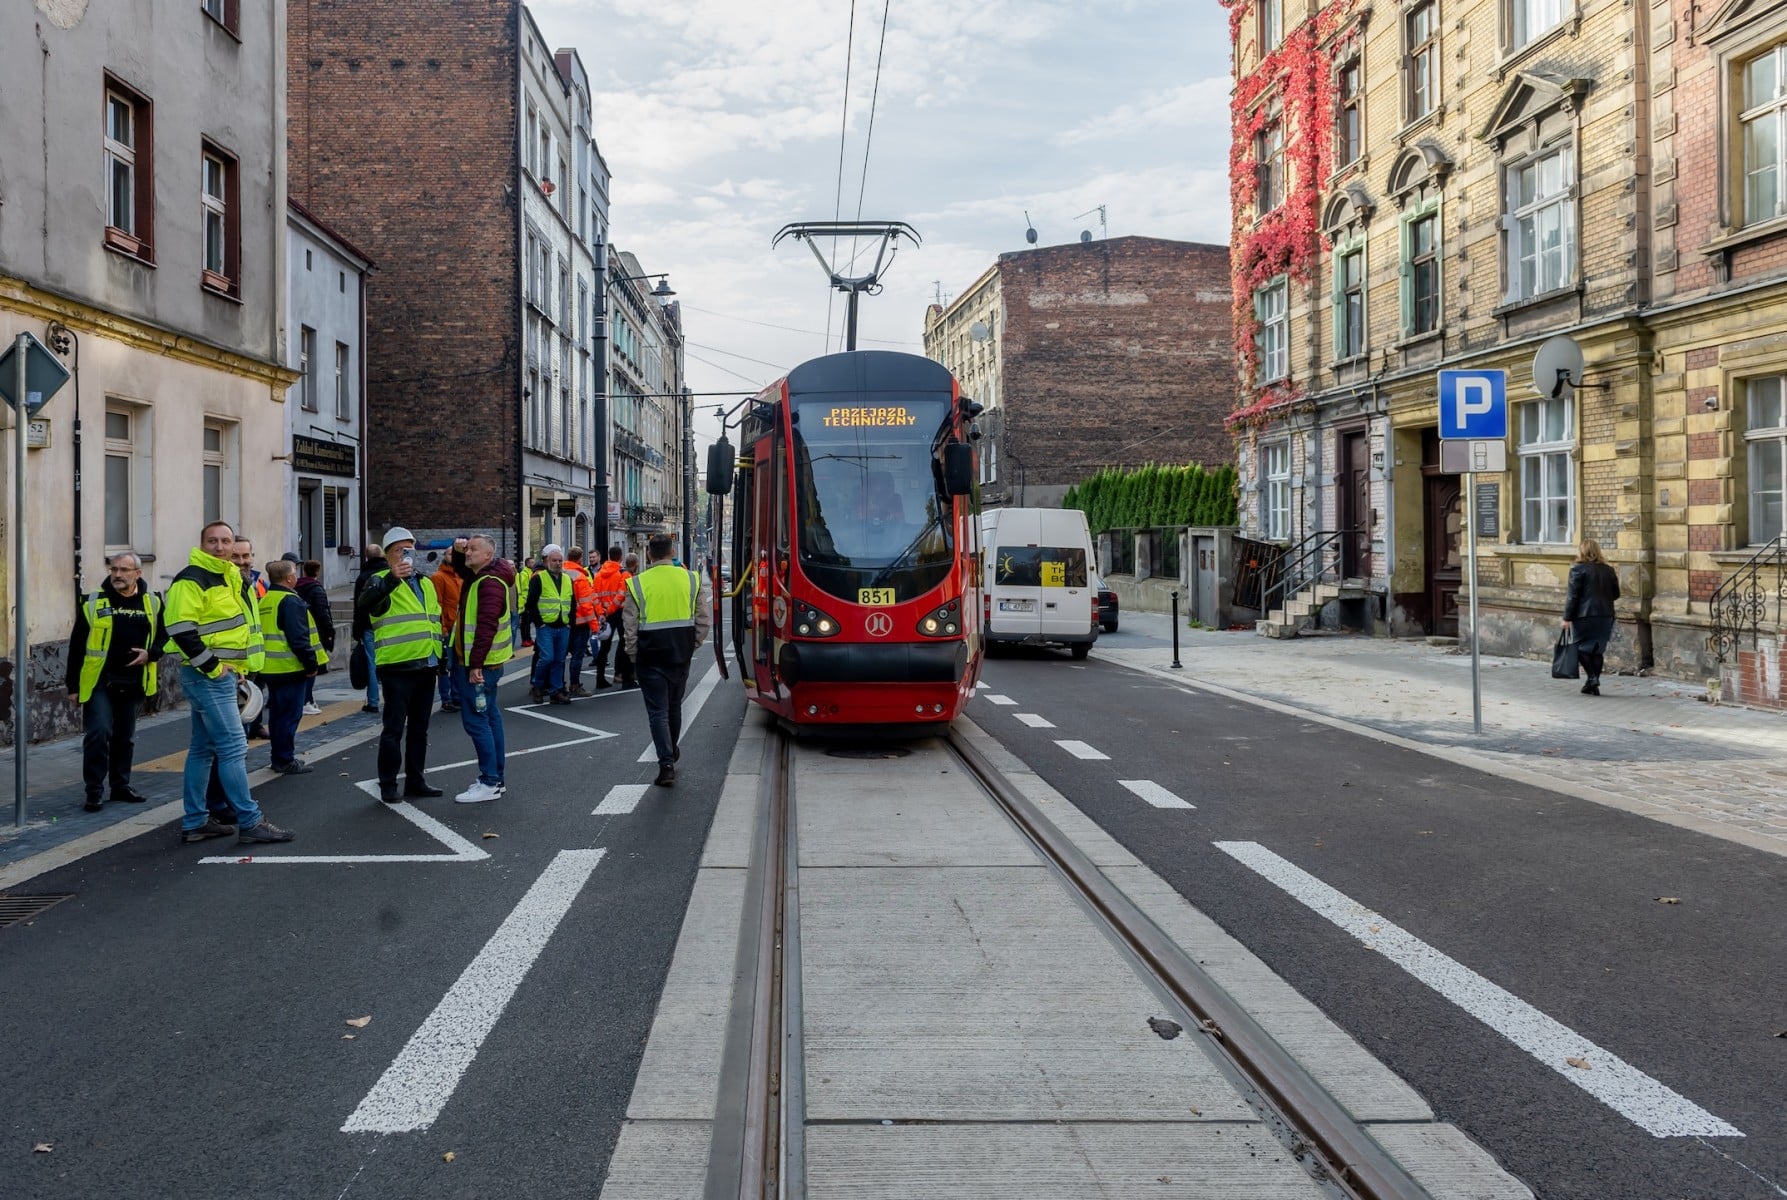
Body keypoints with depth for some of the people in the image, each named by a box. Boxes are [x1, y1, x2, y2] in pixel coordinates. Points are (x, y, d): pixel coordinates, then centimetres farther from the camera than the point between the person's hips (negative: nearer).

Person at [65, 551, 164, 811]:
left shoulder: (152, 603, 2)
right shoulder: (93, 603, -5)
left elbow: (164, 636, 12)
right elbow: (77, 646, -2)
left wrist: (150, 654, -9)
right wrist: (73, 685, -3)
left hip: (132, 682, 3)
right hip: (99, 681, -3)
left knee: (125, 737, 13)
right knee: (99, 732, -12)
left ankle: (121, 785, 25)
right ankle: (94, 790, -2)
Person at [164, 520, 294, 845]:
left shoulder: (234, 579, 17)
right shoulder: (191, 580, -12)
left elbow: (242, 626, 27)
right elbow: (181, 629, -21)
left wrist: (241, 666, 17)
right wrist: (211, 666, -18)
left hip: (226, 675, 10)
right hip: (207, 676, -10)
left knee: (203, 748, 13)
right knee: (233, 746, -9)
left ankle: (194, 822, 21)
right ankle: (250, 822, -7)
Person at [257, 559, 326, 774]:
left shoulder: (264, 601, 14)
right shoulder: (291, 601, -15)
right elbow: (298, 637, -21)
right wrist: (311, 663, -15)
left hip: (270, 668, 9)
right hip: (290, 668, -9)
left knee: (277, 713, 15)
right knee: (290, 714, -4)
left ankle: (279, 758, 22)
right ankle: (286, 761, -1)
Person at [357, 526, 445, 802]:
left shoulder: (426, 583, 17)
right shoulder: (382, 581, -5)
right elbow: (364, 604, -28)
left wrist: (440, 656, 22)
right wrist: (392, 579, -42)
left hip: (426, 666, 7)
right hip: (397, 667, -7)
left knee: (419, 728, 13)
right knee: (394, 727, -4)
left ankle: (416, 780, 22)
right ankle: (388, 785, 4)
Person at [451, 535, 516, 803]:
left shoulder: (490, 583, -19)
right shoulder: (478, 576, 12)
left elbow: (487, 627, -26)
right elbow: (459, 566, 33)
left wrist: (475, 664, -28)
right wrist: (458, 550, 11)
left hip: (480, 664, -11)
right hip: (483, 661, 11)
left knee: (475, 719, -10)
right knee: (489, 716, 14)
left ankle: (490, 783, -7)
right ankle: (495, 778, 22)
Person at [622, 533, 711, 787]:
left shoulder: (637, 583, -8)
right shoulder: (691, 579, -1)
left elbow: (630, 624, -6)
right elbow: (703, 618, 0)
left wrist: (634, 654, 5)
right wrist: (693, 645, 10)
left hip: (650, 656, -3)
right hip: (681, 653, 3)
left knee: (657, 711, 1)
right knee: (675, 705, 21)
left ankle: (666, 764, -8)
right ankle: (671, 752, 40)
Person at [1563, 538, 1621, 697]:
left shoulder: (1578, 569, -7)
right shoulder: (1609, 570, 9)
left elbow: (1573, 595, -10)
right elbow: (1616, 594, 13)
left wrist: (1567, 618, -7)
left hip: (1584, 615, -5)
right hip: (1605, 616, 5)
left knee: (1582, 648, 6)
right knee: (1597, 650, 10)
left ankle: (1592, 677, -10)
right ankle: (1594, 685, 11)